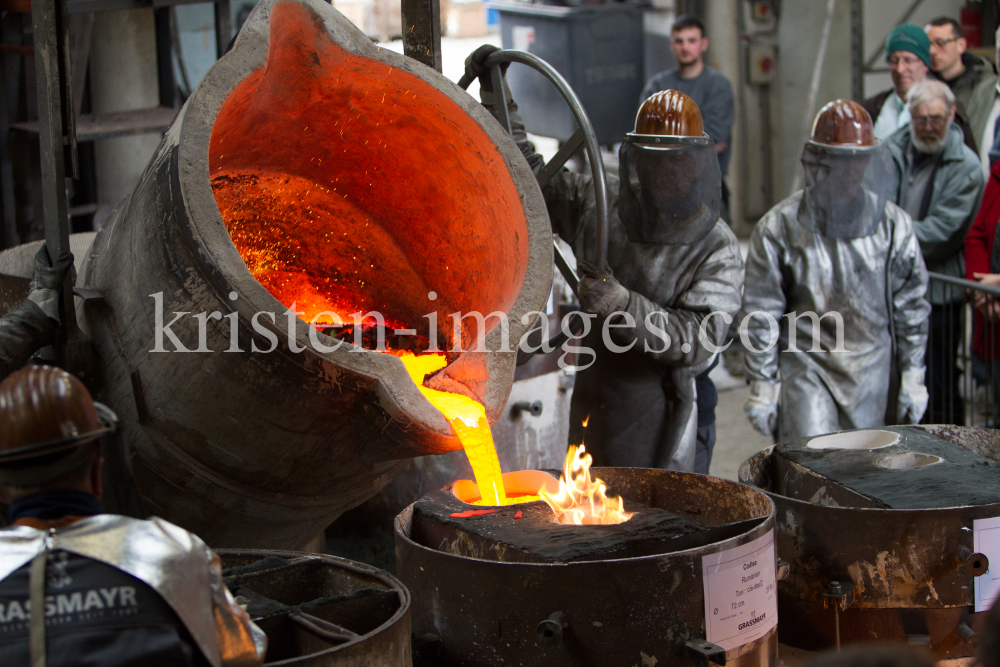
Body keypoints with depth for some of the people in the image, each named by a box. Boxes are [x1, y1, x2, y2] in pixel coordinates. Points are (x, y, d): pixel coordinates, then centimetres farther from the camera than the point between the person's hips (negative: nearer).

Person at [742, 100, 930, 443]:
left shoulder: (893, 224, 0)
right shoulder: (779, 228, -7)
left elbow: (911, 309, 8)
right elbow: (759, 316, -2)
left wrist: (912, 379, 8)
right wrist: (763, 387, -2)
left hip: (875, 373, 3)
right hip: (807, 367, -3)